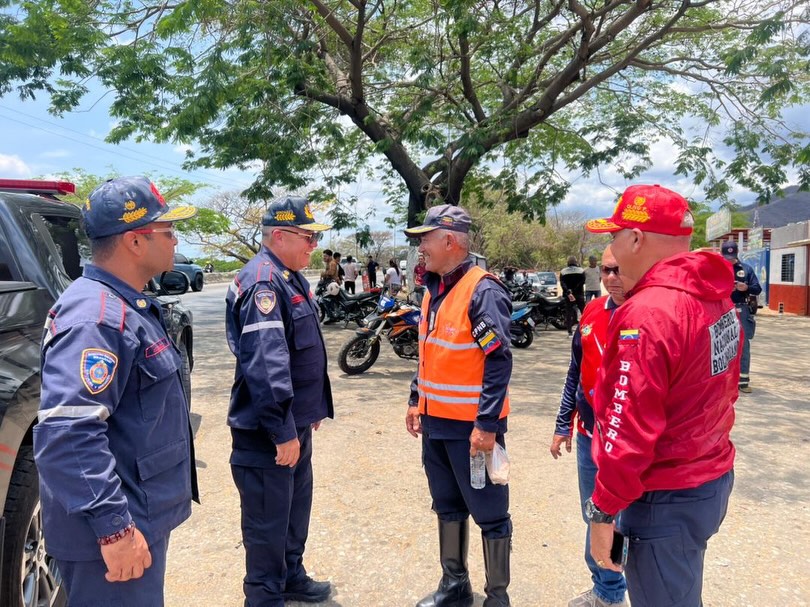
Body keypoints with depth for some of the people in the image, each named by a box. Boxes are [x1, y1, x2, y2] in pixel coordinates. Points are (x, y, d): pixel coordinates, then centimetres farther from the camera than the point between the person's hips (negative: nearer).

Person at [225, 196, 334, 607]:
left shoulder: (290, 278, 13)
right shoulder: (263, 283, -21)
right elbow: (265, 364, -29)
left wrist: (311, 409, 23)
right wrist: (282, 431, -27)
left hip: (295, 421, 10)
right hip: (268, 430, -10)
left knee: (296, 507, 23)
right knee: (268, 520, 5)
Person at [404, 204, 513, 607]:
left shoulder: (483, 291, -17)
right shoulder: (434, 290, 10)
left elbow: (499, 362, -21)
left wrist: (487, 424, -22)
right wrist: (416, 400, 18)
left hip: (472, 425, -9)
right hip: (437, 421, 9)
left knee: (489, 514, 6)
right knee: (447, 508, 20)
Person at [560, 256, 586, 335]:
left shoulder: (563, 271, 2)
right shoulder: (581, 271, 0)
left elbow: (562, 284, -9)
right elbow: (582, 282, -11)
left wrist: (568, 293, -17)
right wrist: (574, 290, -14)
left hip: (568, 296, 1)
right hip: (579, 295, -1)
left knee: (569, 313, 3)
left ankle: (570, 331, 0)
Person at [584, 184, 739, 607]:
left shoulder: (647, 314, -25)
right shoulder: (718, 301, 3)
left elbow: (630, 428, -25)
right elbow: (720, 392, 12)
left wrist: (604, 510, -16)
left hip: (666, 500, -9)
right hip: (714, 480, 9)